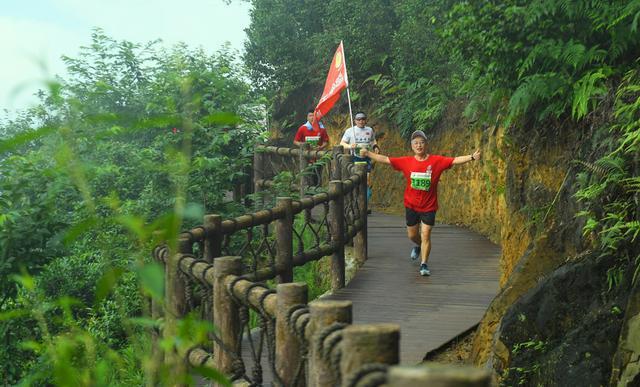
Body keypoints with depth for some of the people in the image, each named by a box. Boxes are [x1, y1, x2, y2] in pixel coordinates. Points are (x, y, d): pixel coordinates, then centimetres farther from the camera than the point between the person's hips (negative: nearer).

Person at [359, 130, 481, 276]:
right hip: (411, 205, 3)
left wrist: (472, 157, -27)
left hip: (429, 206, -2)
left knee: (425, 235, -6)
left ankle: (424, 264, 4)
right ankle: (419, 246, 52)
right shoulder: (406, 162, -5)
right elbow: (385, 159, -3)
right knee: (412, 234, 18)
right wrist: (368, 153, -8)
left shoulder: (436, 161, -9)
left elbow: (455, 160, -15)